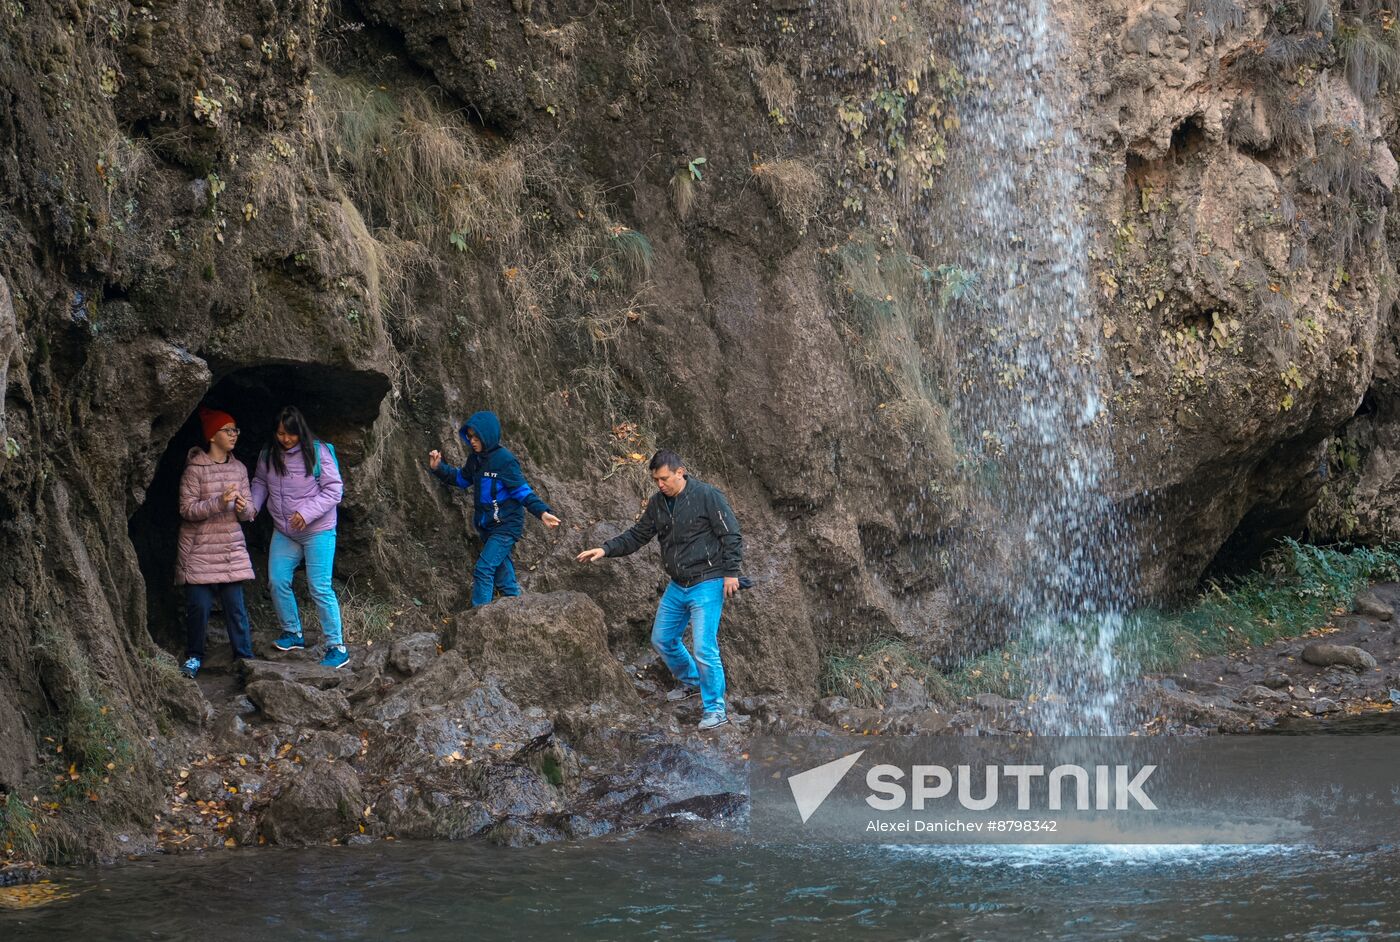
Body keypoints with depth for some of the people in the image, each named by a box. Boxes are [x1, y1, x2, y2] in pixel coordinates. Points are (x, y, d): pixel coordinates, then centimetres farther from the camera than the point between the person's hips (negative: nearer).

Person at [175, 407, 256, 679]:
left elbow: (247, 513, 10)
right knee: (198, 605, -3)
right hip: (199, 549, -4)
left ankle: (245, 657, 8)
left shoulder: (239, 469, 8)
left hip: (232, 549, 4)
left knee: (235, 605, -1)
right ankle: (194, 656, 14)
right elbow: (187, 509, -12)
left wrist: (243, 508, -15)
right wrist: (219, 502, -24)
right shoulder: (195, 469, -8)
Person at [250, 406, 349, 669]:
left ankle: (337, 647, -2)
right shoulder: (269, 455, 0)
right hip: (283, 533, 6)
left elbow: (334, 489, -13)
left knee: (320, 588, -8)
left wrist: (307, 513, -23)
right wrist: (252, 505, -3)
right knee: (278, 582, 5)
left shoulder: (318, 452, -15)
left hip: (318, 531, -5)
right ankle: (292, 633, 27)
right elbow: (260, 483, 16)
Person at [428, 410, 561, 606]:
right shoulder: (475, 459, 5)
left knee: (483, 568, -18)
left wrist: (542, 512, -28)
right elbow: (461, 479, 21)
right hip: (488, 526, 8)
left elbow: (523, 491, -16)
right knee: (503, 574, 14)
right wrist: (439, 468, 5)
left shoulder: (504, 459, -17)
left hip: (506, 526, -8)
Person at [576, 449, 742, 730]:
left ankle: (715, 709, -2)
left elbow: (731, 536, -12)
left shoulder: (706, 496, -15)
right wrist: (606, 549, -3)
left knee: (704, 648, -13)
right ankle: (691, 681, 40)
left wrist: (731, 573, -16)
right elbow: (637, 536, 10)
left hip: (707, 585, -8)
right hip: (677, 587, 8)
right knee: (662, 639, 16)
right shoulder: (658, 503, 6)